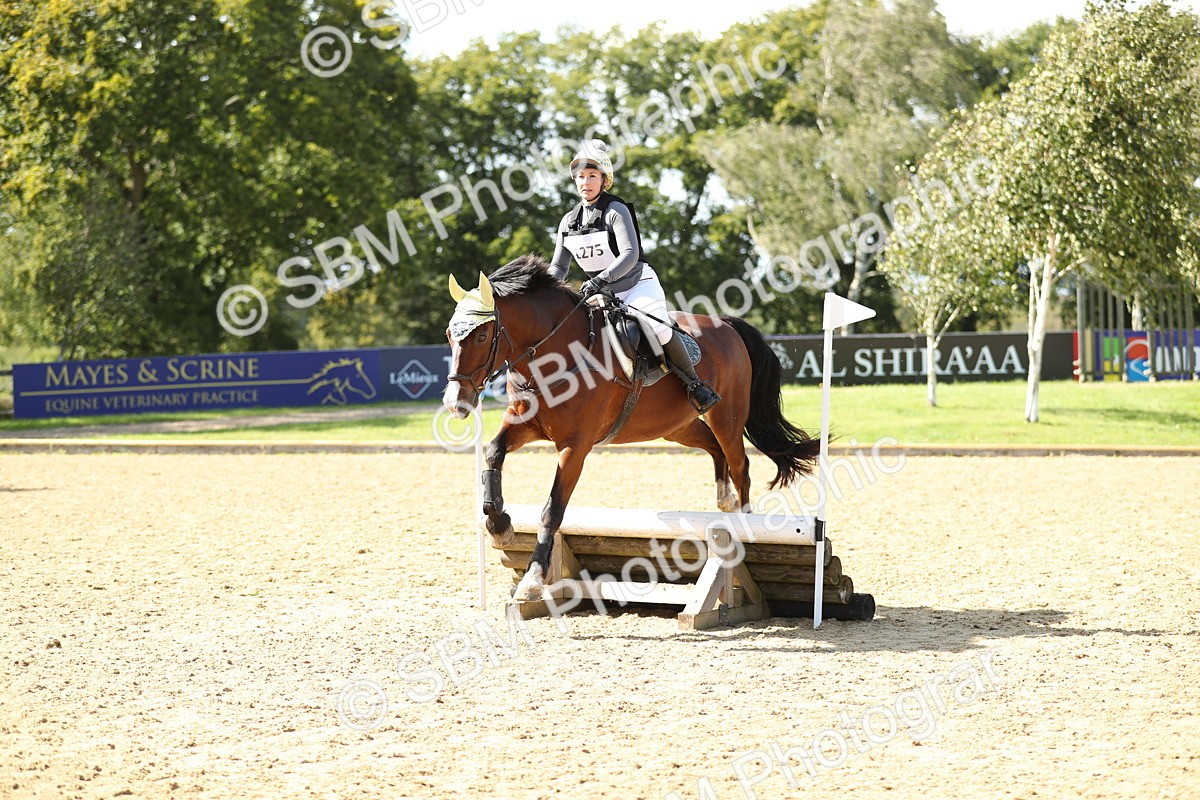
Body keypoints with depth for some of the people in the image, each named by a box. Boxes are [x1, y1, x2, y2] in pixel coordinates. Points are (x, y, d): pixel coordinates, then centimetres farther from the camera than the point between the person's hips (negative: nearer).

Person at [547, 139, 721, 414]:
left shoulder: (616, 211, -13)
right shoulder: (569, 222, 5)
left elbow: (630, 254, -24)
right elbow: (558, 267, 10)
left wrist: (601, 279, -38)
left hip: (638, 284, -7)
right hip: (602, 292, 7)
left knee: (657, 327, -30)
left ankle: (694, 384, -16)